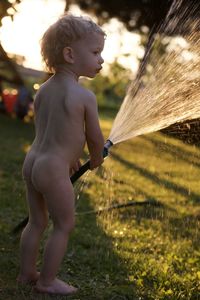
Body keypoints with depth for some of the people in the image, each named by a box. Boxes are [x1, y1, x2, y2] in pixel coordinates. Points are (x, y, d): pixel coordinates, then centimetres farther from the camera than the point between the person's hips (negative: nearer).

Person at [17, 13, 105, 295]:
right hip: (54, 170, -8)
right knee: (64, 225, 9)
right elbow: (95, 138, -5)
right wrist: (96, 160, 16)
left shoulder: (43, 90, 7)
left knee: (36, 222, 20)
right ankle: (47, 280, 16)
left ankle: (26, 272, 31)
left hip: (32, 163, 8)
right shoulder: (85, 96, -15)